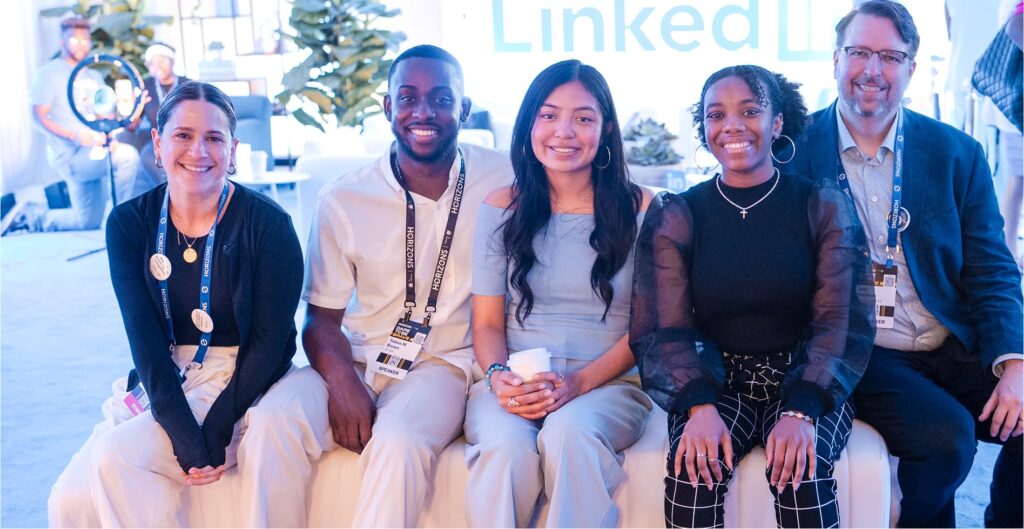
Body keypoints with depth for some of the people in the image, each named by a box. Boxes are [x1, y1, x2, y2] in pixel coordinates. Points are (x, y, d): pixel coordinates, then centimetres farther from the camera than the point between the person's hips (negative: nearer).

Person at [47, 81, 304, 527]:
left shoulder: (267, 223, -10)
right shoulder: (129, 222, 0)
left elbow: (269, 344, -10)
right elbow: (145, 336, -8)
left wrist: (215, 432, -20)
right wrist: (183, 433, -20)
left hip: (239, 385, -4)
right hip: (161, 385, 4)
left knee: (115, 456, -25)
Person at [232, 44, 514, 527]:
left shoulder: (505, 180, -2)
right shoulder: (343, 199, 1)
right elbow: (322, 315, 4)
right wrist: (340, 378, -17)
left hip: (446, 362, -2)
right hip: (358, 360, 2)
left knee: (401, 441, -33)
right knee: (277, 422, -27)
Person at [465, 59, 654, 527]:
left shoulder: (639, 209, 3)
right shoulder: (501, 208, 9)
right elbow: (487, 322, 9)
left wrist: (578, 382, -14)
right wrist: (498, 377, -13)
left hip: (609, 384, -1)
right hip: (514, 382, 2)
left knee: (569, 433, -35)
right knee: (507, 446, -31)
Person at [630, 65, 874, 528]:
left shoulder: (824, 206, 0)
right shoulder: (676, 217, 2)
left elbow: (840, 321, -6)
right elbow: (667, 330, -4)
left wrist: (803, 411, -23)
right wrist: (699, 406, -24)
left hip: (804, 380, 0)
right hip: (717, 382, 1)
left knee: (800, 467, -31)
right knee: (693, 465, -28)